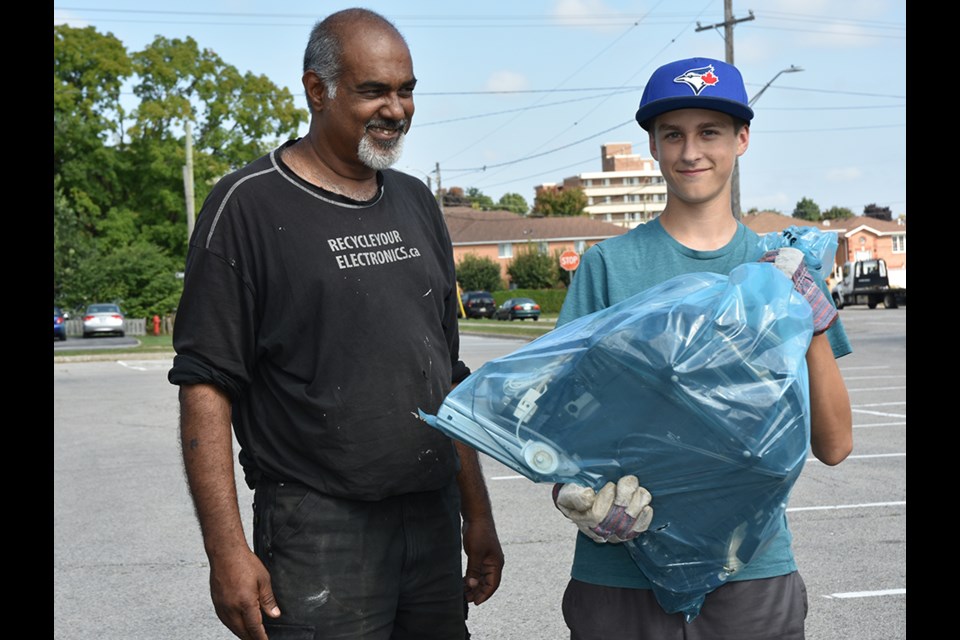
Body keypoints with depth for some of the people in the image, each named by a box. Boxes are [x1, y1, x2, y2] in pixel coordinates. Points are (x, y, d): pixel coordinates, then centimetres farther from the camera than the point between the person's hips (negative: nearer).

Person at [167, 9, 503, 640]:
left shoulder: (417, 203, 12)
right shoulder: (249, 204, -7)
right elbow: (206, 386, -11)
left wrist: (477, 515, 14)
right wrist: (227, 550, -16)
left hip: (433, 520, 6)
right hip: (319, 534, -6)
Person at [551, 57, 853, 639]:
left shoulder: (780, 269, 4)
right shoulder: (609, 266, -2)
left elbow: (833, 446, 1)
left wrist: (814, 322, -13)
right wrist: (575, 492, -24)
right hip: (621, 573, -1)